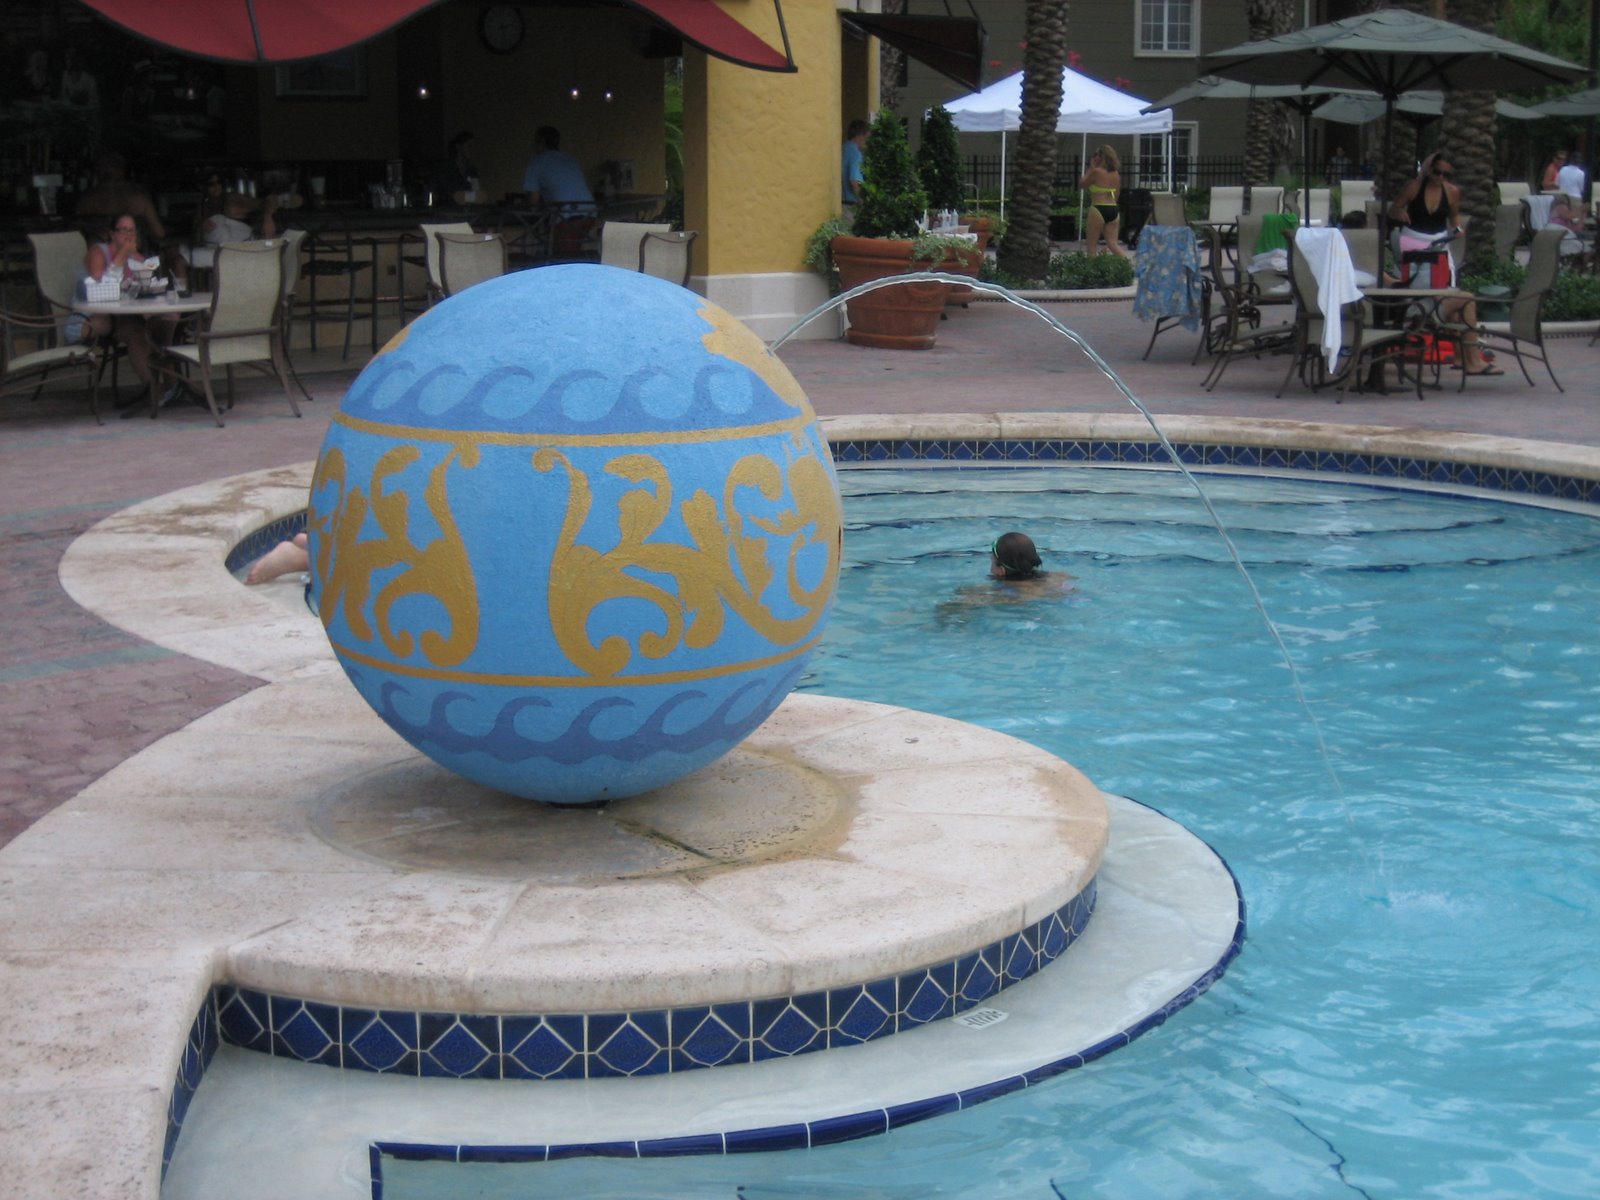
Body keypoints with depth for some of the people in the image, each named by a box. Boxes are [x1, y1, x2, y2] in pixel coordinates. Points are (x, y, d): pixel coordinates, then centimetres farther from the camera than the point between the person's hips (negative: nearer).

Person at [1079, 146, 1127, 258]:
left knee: (1092, 244, 5)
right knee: (1113, 244, 4)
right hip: (1114, 210, 6)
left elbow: (1081, 184, 2)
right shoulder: (1116, 174, 10)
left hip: (1098, 210, -6)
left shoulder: (1096, 172, -10)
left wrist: (1090, 168, 6)